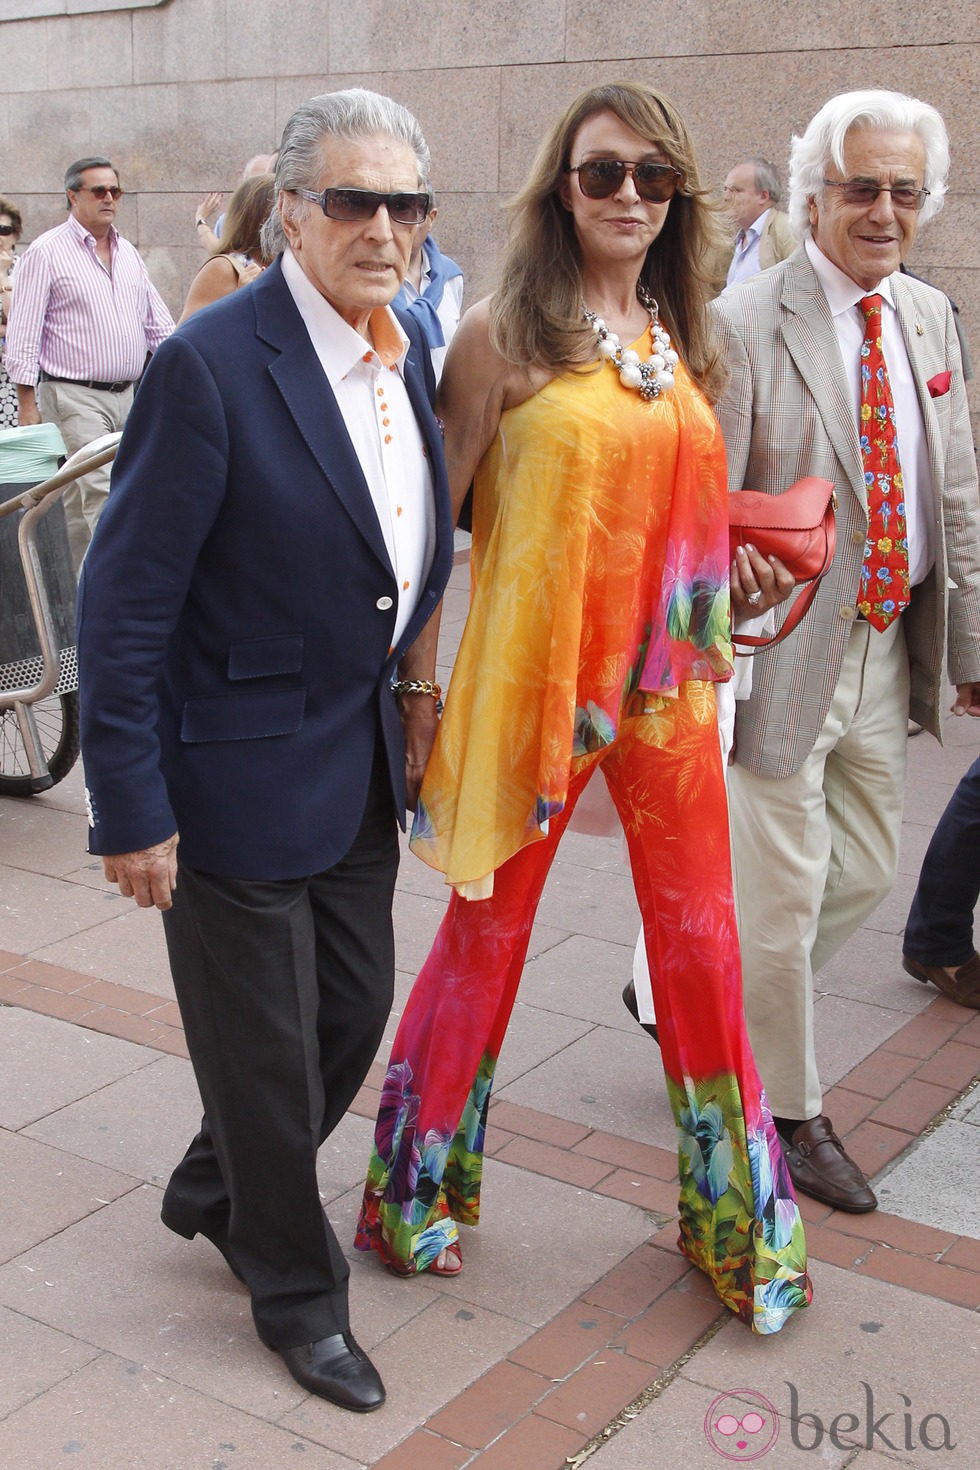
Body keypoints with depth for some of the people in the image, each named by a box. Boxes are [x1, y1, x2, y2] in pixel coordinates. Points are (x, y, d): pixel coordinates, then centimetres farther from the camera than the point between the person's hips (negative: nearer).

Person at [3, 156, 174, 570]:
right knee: (101, 494, -16)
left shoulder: (128, 252, 16)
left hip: (127, 396, 6)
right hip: (74, 398, -6)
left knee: (81, 504, 11)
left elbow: (158, 323, 20)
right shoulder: (46, 252, -3)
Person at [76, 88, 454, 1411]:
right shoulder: (211, 366, -20)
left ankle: (214, 1191, 47)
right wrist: (133, 813, -18)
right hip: (240, 769, -7)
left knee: (356, 1007, 19)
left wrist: (405, 675, 12)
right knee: (265, 1042, 9)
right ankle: (296, 1290, 34)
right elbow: (123, 608, -19)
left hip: (360, 758, 8)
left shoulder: (408, 349, 3)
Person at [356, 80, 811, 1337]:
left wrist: (731, 568, 4)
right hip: (530, 671, -4)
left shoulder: (681, 342, 10)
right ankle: (416, 1183, 34)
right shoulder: (505, 336, -7)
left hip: (664, 681, 5)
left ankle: (734, 1217, 28)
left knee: (701, 946, 8)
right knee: (486, 936, 10)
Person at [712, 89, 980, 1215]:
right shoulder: (743, 327, -13)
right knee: (783, 894, 4)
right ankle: (790, 1113, 26)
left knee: (864, 874, 19)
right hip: (787, 651, -7)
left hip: (887, 649, 7)